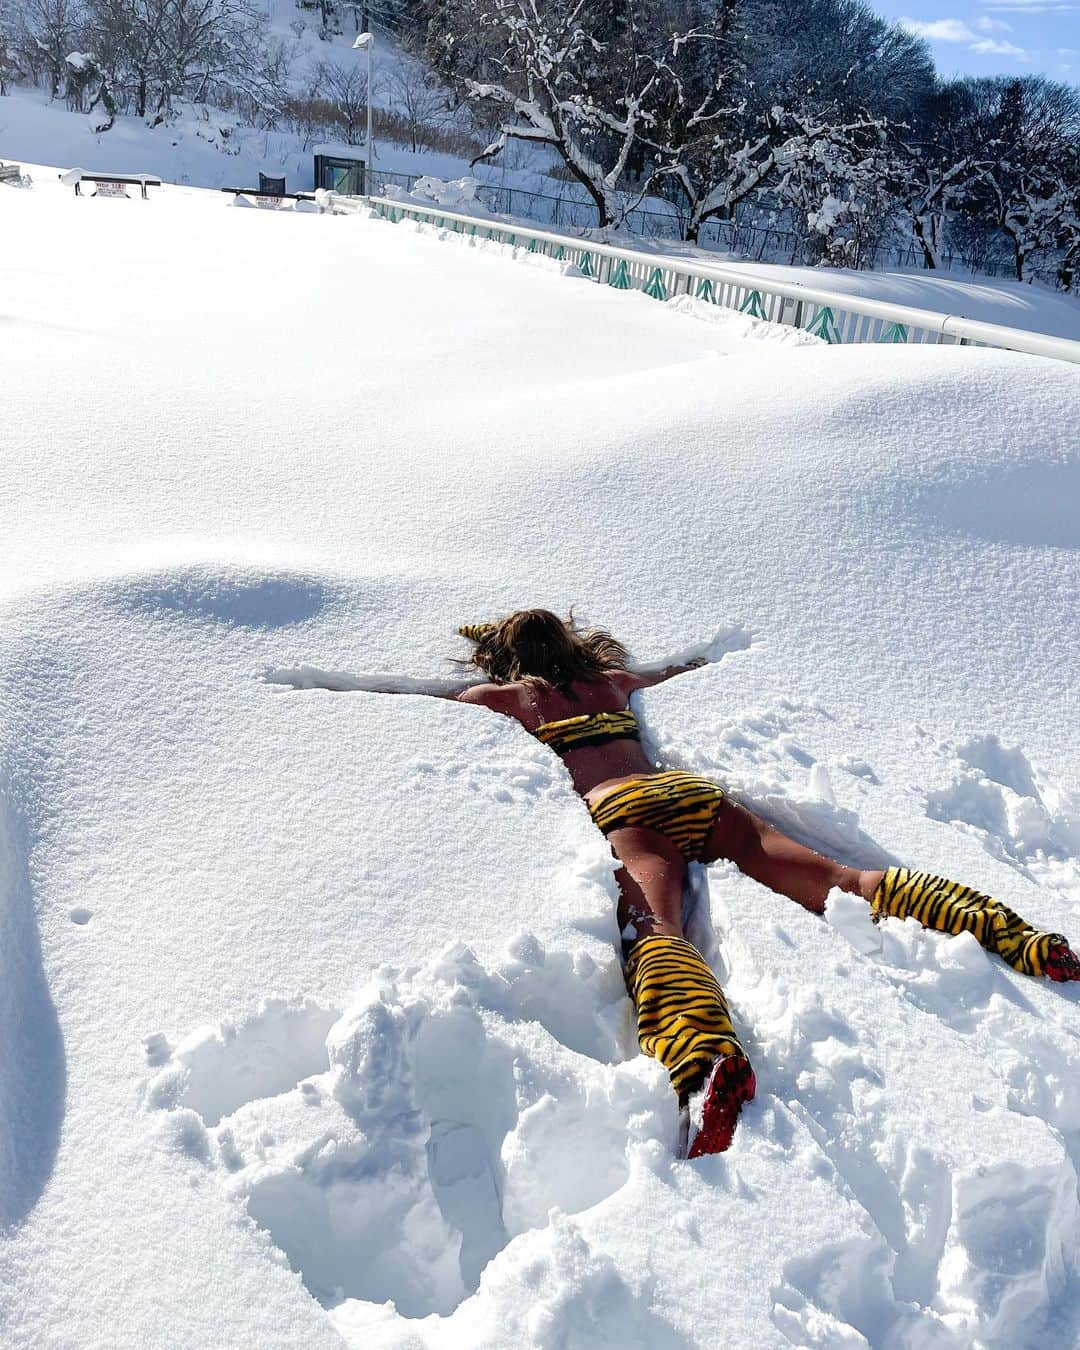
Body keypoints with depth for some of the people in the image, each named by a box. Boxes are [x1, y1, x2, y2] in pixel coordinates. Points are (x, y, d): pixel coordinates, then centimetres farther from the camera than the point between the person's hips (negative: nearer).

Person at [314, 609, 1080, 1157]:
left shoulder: (515, 696, 22)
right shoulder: (612, 678, 33)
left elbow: (416, 700, 33)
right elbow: (685, 669, 52)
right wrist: (709, 658, 74)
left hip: (623, 814, -5)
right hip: (689, 793, 5)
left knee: (655, 935, -31)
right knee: (835, 877, -8)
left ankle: (709, 1060, -61)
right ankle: (1007, 933, -24)